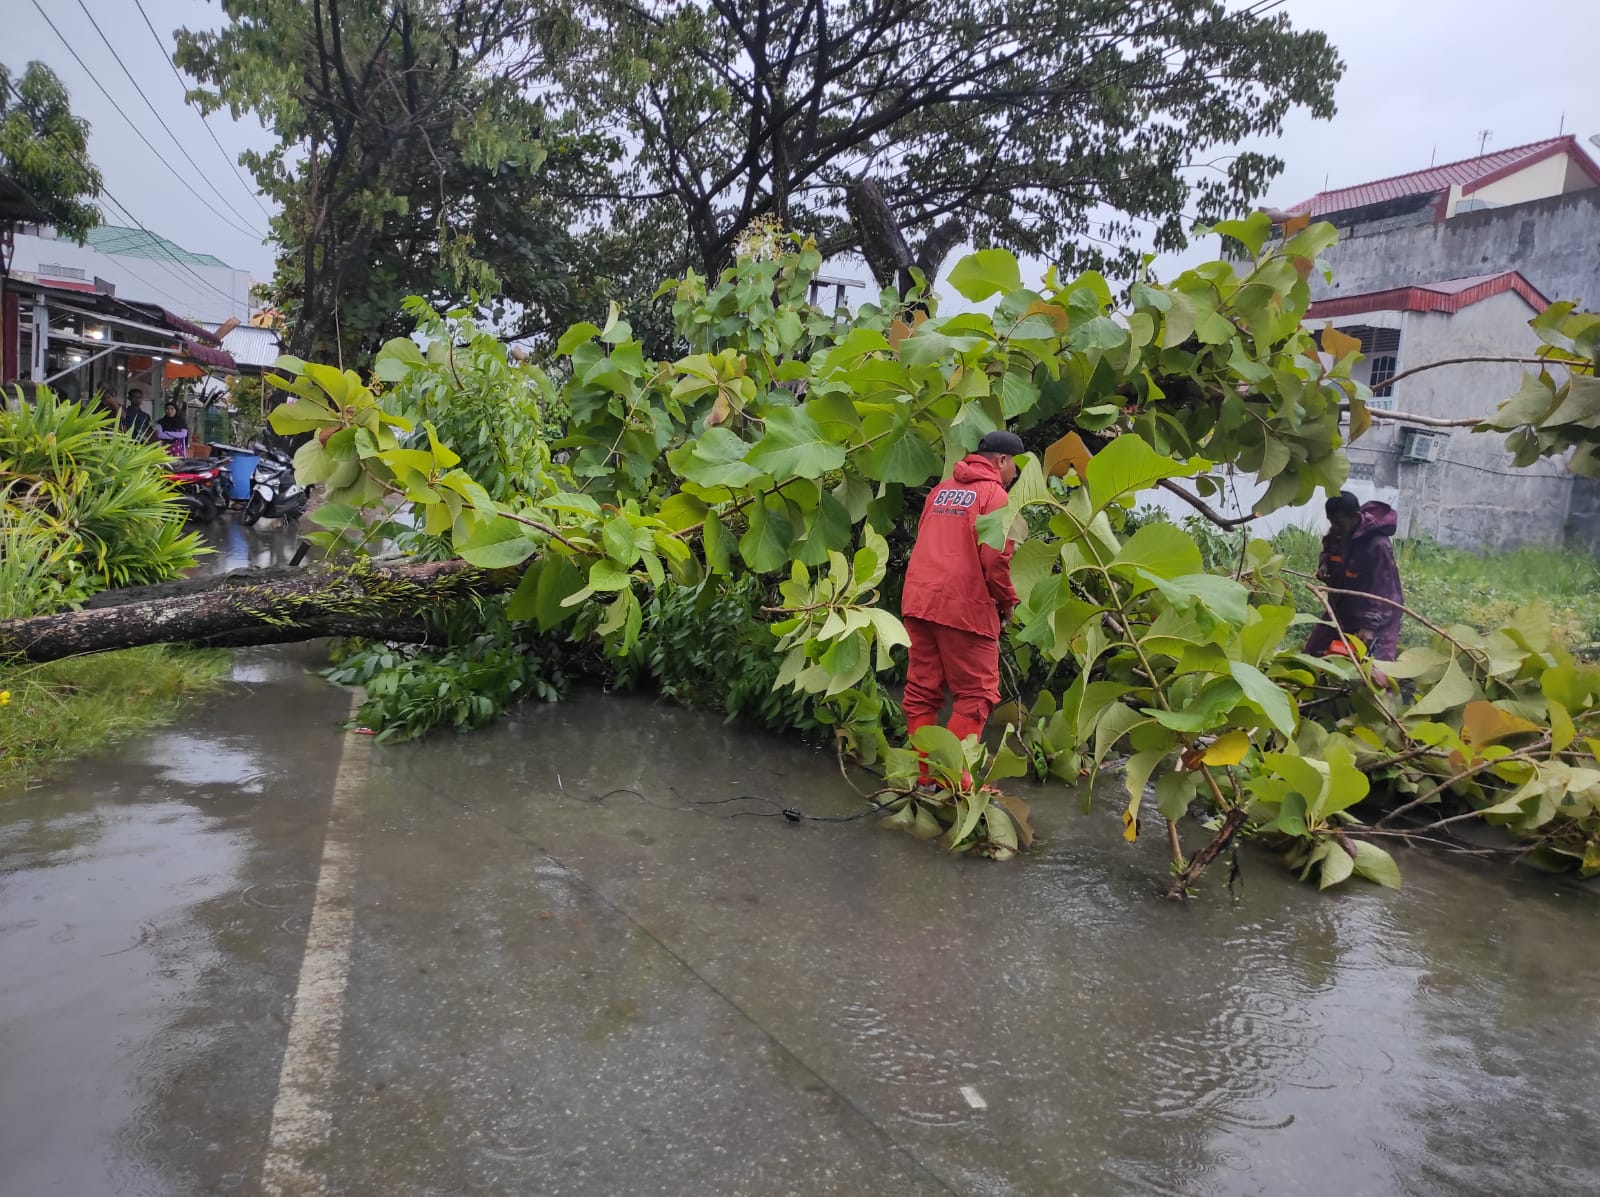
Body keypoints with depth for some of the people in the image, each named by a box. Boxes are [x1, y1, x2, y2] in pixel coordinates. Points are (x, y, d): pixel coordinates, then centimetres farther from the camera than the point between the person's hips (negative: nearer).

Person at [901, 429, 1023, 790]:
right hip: (966, 607, -7)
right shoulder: (994, 494, -5)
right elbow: (995, 559, -14)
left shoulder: (941, 489, 17)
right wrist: (1007, 603, 0)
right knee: (976, 696, 2)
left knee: (922, 692, 11)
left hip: (919, 601, 7)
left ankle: (923, 779, 16)